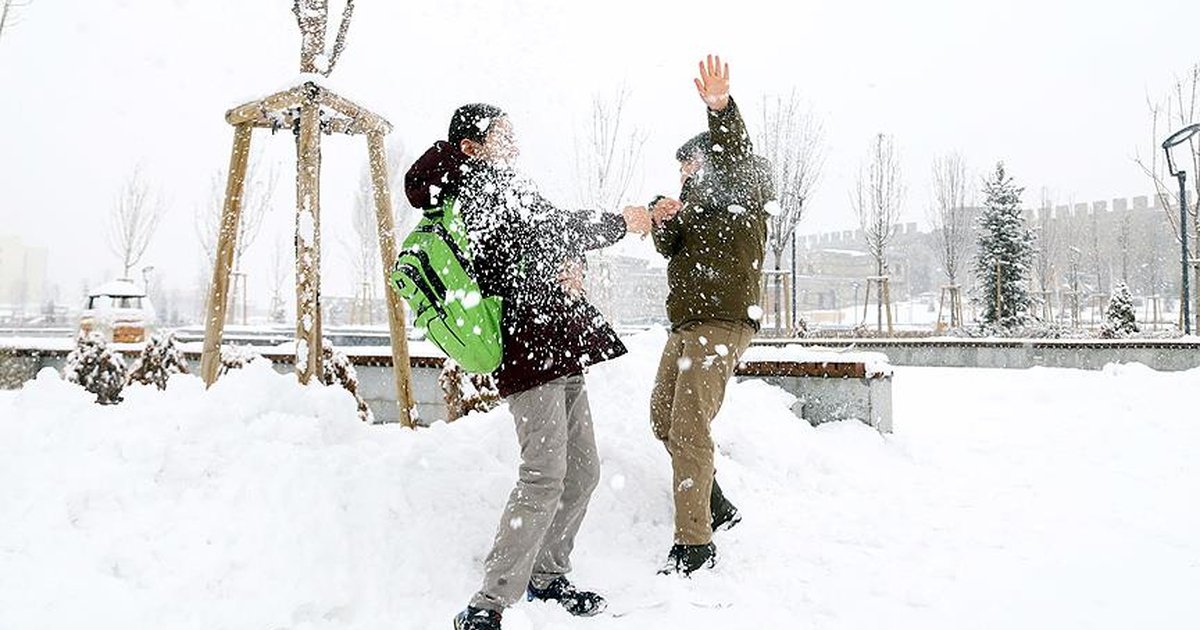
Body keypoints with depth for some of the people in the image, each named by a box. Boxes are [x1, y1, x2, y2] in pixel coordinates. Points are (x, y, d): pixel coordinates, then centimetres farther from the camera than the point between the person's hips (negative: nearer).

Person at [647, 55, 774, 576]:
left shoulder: (743, 190, 0)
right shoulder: (698, 201, 25)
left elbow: (734, 158, -23)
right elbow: (670, 249, 14)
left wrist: (722, 109, -42)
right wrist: (663, 223, -8)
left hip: (723, 323, -10)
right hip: (686, 324, 10)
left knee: (689, 429, -14)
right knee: (664, 420, 15)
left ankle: (694, 543, -8)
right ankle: (717, 508, 27)